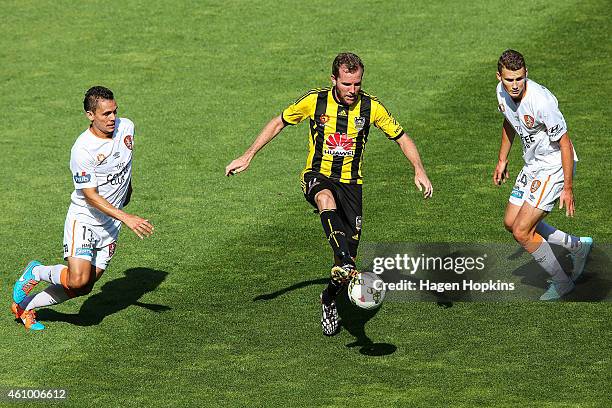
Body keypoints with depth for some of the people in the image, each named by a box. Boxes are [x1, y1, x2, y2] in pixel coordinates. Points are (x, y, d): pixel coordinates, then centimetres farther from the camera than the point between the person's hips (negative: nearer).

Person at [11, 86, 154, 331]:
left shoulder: (126, 127, -4)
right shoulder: (82, 149, -24)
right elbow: (91, 196, -23)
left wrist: (127, 186, 32)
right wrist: (126, 218, -29)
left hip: (111, 224, 6)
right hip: (84, 218, -6)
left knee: (83, 288, 4)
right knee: (77, 280, -23)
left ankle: (25, 305, 21)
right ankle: (35, 272, 7)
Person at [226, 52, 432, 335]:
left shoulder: (371, 107, -6)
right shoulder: (314, 101, -8)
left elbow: (401, 138, 6)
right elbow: (278, 123, 6)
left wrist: (419, 170, -9)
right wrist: (248, 156, 3)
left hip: (350, 182, 2)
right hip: (317, 176, -2)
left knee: (349, 254, -4)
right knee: (327, 201, -40)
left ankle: (329, 301, 28)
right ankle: (346, 266, -59)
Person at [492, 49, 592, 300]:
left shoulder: (541, 102, -31)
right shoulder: (502, 92, -7)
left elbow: (565, 143, -24)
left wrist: (568, 188, -22)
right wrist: (502, 160, 22)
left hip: (555, 167, -9)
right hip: (532, 165, 9)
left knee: (521, 232, -11)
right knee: (511, 223, 15)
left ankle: (561, 282, 10)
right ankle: (577, 246, 29)